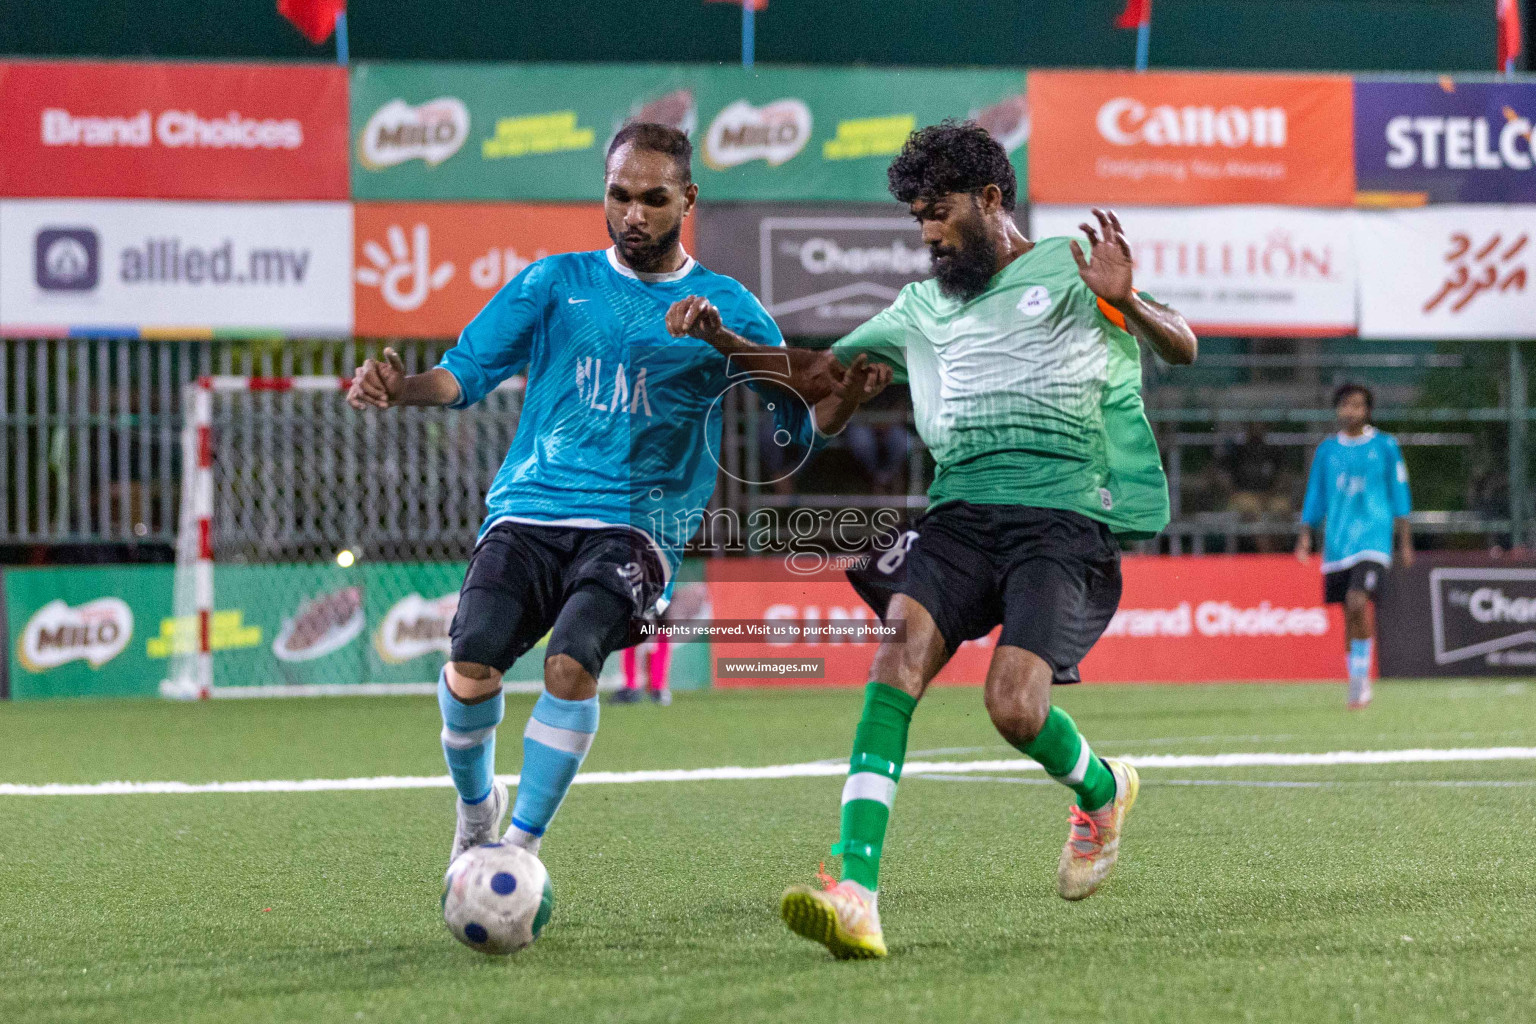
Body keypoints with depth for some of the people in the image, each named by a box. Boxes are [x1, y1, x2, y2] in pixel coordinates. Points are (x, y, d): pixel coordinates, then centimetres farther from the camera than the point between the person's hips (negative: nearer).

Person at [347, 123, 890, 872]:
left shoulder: (725, 309, 10)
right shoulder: (557, 282, 13)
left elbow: (797, 424, 8)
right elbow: (468, 372, 10)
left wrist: (837, 402, -14)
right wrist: (402, 388, -11)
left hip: (636, 523, -1)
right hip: (529, 510, 2)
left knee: (571, 664, -28)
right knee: (471, 667, -19)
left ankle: (521, 848, -14)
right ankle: (475, 803, 13)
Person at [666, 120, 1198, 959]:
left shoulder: (1067, 271, 8)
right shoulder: (923, 307, 25)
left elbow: (1181, 348, -4)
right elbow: (815, 370, 32)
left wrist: (1125, 303, -25)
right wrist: (722, 340, 15)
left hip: (1068, 520, -4)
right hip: (962, 512, 5)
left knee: (1014, 706, -24)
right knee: (903, 646, -26)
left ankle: (1100, 789, 15)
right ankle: (856, 894, -39)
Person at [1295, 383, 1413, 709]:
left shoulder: (1385, 447, 2)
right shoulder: (1327, 450, 10)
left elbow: (1399, 495, 5)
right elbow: (1315, 497, 16)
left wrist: (1405, 543, 3)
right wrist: (1305, 536, 7)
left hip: (1373, 539, -4)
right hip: (1337, 544, 4)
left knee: (1358, 602, -21)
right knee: (1349, 613, 6)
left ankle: (1360, 677, -11)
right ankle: (1359, 687, 17)